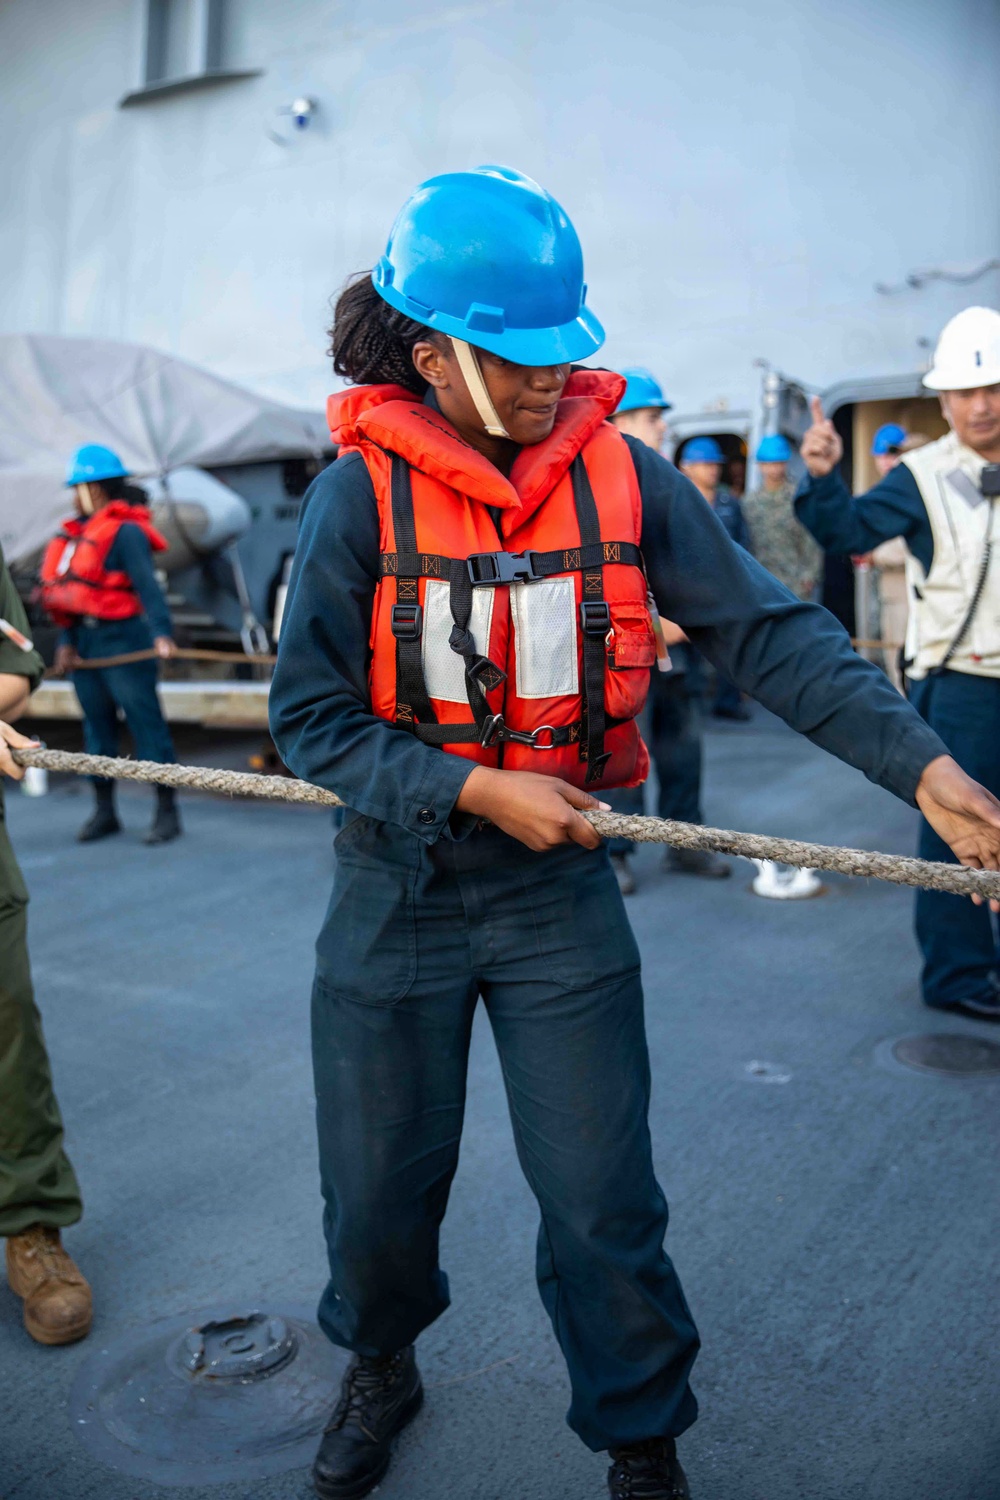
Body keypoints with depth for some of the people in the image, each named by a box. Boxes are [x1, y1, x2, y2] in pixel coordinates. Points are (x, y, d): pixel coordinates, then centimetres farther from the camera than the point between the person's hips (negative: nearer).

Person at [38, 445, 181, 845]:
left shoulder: (126, 531, -10)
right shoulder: (79, 531, 14)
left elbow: (146, 584, -21)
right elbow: (74, 593, 17)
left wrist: (160, 633, -32)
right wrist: (66, 642, 12)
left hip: (121, 639, -9)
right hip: (84, 643, 9)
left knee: (146, 723, -3)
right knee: (97, 726, 13)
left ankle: (167, 812, 5)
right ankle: (104, 812, 23)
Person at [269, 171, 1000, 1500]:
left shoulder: (619, 472, -6)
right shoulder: (361, 492, -10)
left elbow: (766, 632, -10)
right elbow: (311, 719, -10)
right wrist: (478, 788, -20)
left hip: (560, 891, 1)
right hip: (397, 888, 0)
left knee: (602, 1200, 7)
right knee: (379, 1188, 16)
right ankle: (381, 1368, 50)